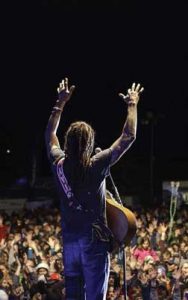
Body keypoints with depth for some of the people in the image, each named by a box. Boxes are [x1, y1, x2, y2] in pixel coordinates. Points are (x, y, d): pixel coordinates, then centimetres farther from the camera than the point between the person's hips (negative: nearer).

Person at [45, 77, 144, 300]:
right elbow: (128, 137, -7)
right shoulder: (96, 165, -13)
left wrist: (61, 102, 26)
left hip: (69, 239, 5)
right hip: (94, 239, -5)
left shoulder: (59, 164, 0)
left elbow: (50, 135, 20)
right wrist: (132, 105, 5)